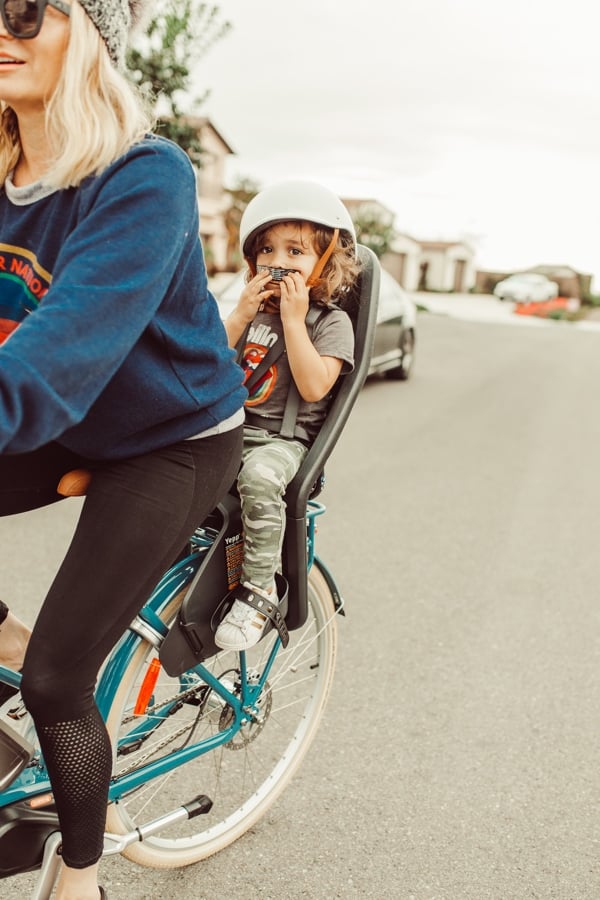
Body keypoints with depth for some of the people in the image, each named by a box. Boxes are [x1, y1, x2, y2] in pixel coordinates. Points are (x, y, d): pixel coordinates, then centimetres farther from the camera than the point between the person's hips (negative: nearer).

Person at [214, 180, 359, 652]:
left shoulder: (332, 321, 0)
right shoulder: (253, 309, 16)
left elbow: (315, 387, -16)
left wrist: (293, 319, -15)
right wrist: (241, 315, -5)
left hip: (283, 441, -5)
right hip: (226, 430, 5)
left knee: (258, 476, -38)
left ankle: (260, 587, -23)